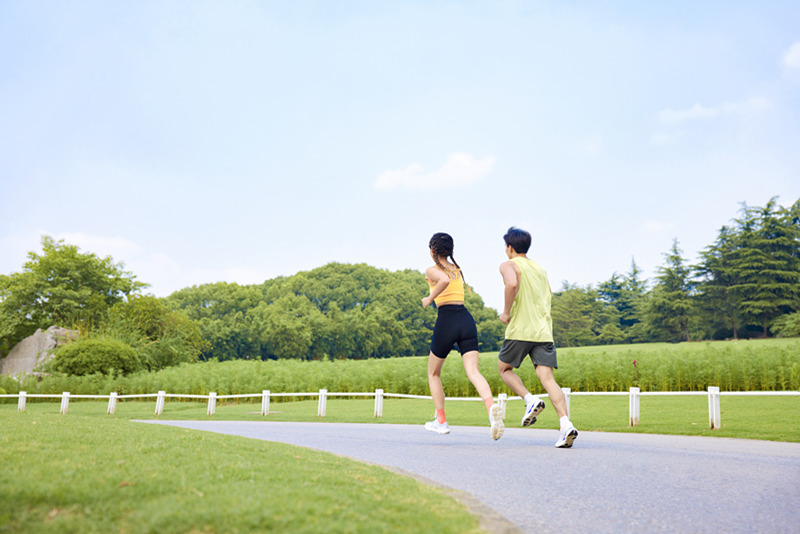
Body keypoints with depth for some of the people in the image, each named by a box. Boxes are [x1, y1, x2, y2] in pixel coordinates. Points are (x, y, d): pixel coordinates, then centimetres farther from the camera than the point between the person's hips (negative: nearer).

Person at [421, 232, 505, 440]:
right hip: (466, 319, 5)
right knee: (473, 371, -8)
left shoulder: (432, 270, 0)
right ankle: (492, 407, -36)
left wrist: (429, 298, -9)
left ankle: (441, 422, 19)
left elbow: (444, 280, -22)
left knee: (433, 373, 16)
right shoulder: (457, 269, 20)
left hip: (446, 320, -5)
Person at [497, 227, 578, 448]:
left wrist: (506, 312, -11)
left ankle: (530, 400, -3)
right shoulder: (540, 268, 20)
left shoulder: (509, 265, 0)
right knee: (548, 379, -3)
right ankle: (566, 424, -19)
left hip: (520, 330, -5)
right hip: (543, 330, 5)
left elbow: (512, 284, -21)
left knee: (504, 368, 17)